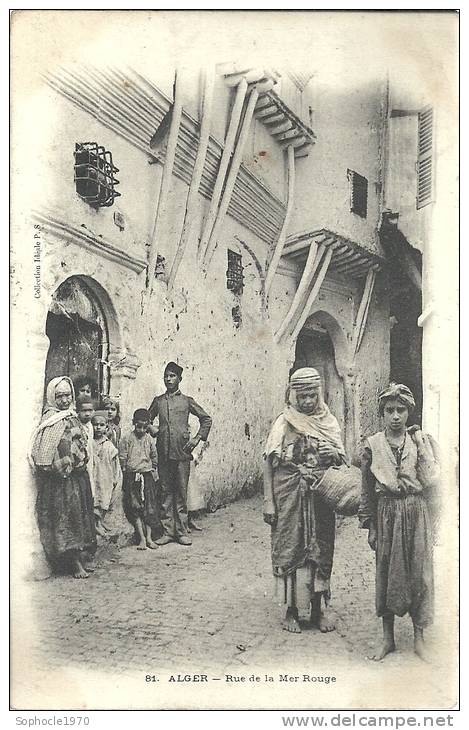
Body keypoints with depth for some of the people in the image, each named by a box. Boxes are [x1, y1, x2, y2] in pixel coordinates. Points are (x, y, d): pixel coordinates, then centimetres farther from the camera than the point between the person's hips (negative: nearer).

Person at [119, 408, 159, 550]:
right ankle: (142, 538, 2)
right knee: (135, 508, -3)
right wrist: (126, 473, -2)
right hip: (132, 476, -3)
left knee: (150, 507, 1)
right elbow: (122, 458, -1)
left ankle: (149, 537, 8)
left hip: (147, 475, 3)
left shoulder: (149, 439, 6)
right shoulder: (127, 439, -3)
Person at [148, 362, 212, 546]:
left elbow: (206, 419, 10)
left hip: (182, 452, -2)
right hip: (163, 453, 2)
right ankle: (167, 532, 12)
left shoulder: (186, 401, 6)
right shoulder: (158, 401, 11)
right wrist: (153, 432, 9)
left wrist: (197, 438, 2)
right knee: (166, 493, 5)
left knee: (181, 492, 2)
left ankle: (181, 531, 9)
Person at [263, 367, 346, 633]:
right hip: (289, 498, -2)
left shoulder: (329, 422, 6)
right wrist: (269, 502, -9)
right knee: (290, 551, 3)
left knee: (320, 551, 8)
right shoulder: (284, 423, -1)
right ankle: (292, 609, 17)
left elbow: (343, 460, 7)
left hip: (321, 496, 2)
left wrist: (333, 455, -18)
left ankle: (319, 607, 22)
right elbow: (269, 463, -4)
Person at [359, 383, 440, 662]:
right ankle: (388, 639, 21)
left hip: (417, 514, 0)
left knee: (419, 573, 5)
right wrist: (370, 526, 2)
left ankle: (419, 638, 20)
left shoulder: (422, 442, -1)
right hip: (387, 513, 0)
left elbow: (433, 483, 0)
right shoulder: (373, 445, -1)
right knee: (386, 574, 7)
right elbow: (367, 489, 3)